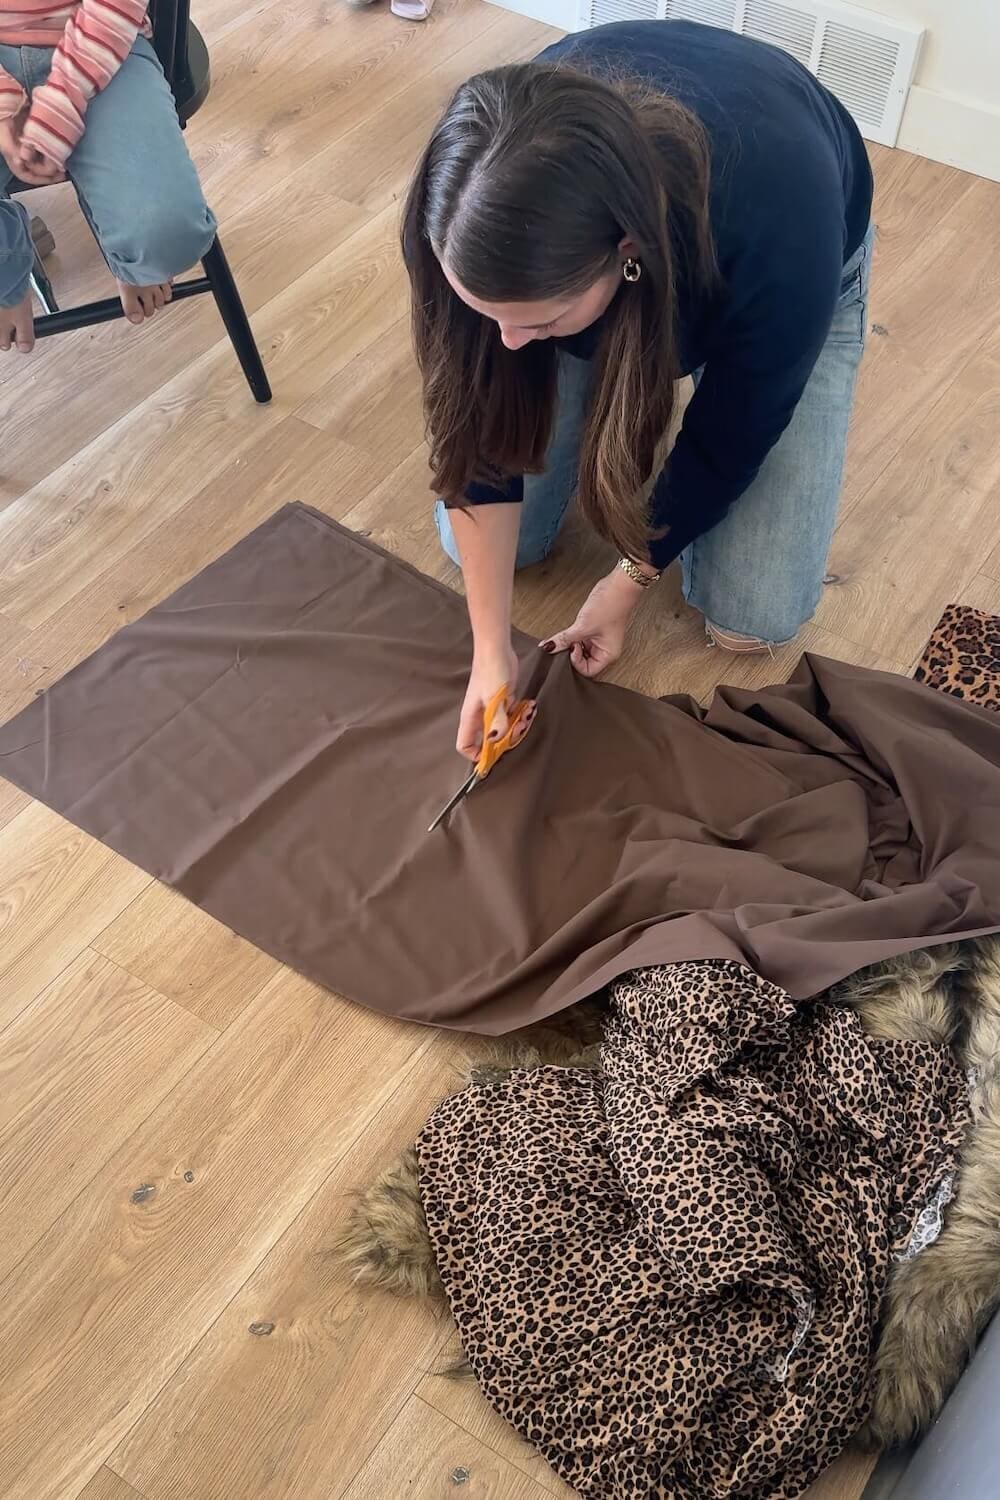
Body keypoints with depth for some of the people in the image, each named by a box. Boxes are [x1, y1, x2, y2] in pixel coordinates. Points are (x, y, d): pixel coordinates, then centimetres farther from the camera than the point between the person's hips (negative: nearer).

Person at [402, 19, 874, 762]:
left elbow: (730, 442, -25)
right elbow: (479, 419, -24)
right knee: (485, 541, -4)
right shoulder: (492, 204, -36)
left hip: (784, 269, -2)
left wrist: (631, 580, -14)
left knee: (752, 616, -8)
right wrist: (492, 649, -25)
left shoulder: (774, 236, -44)